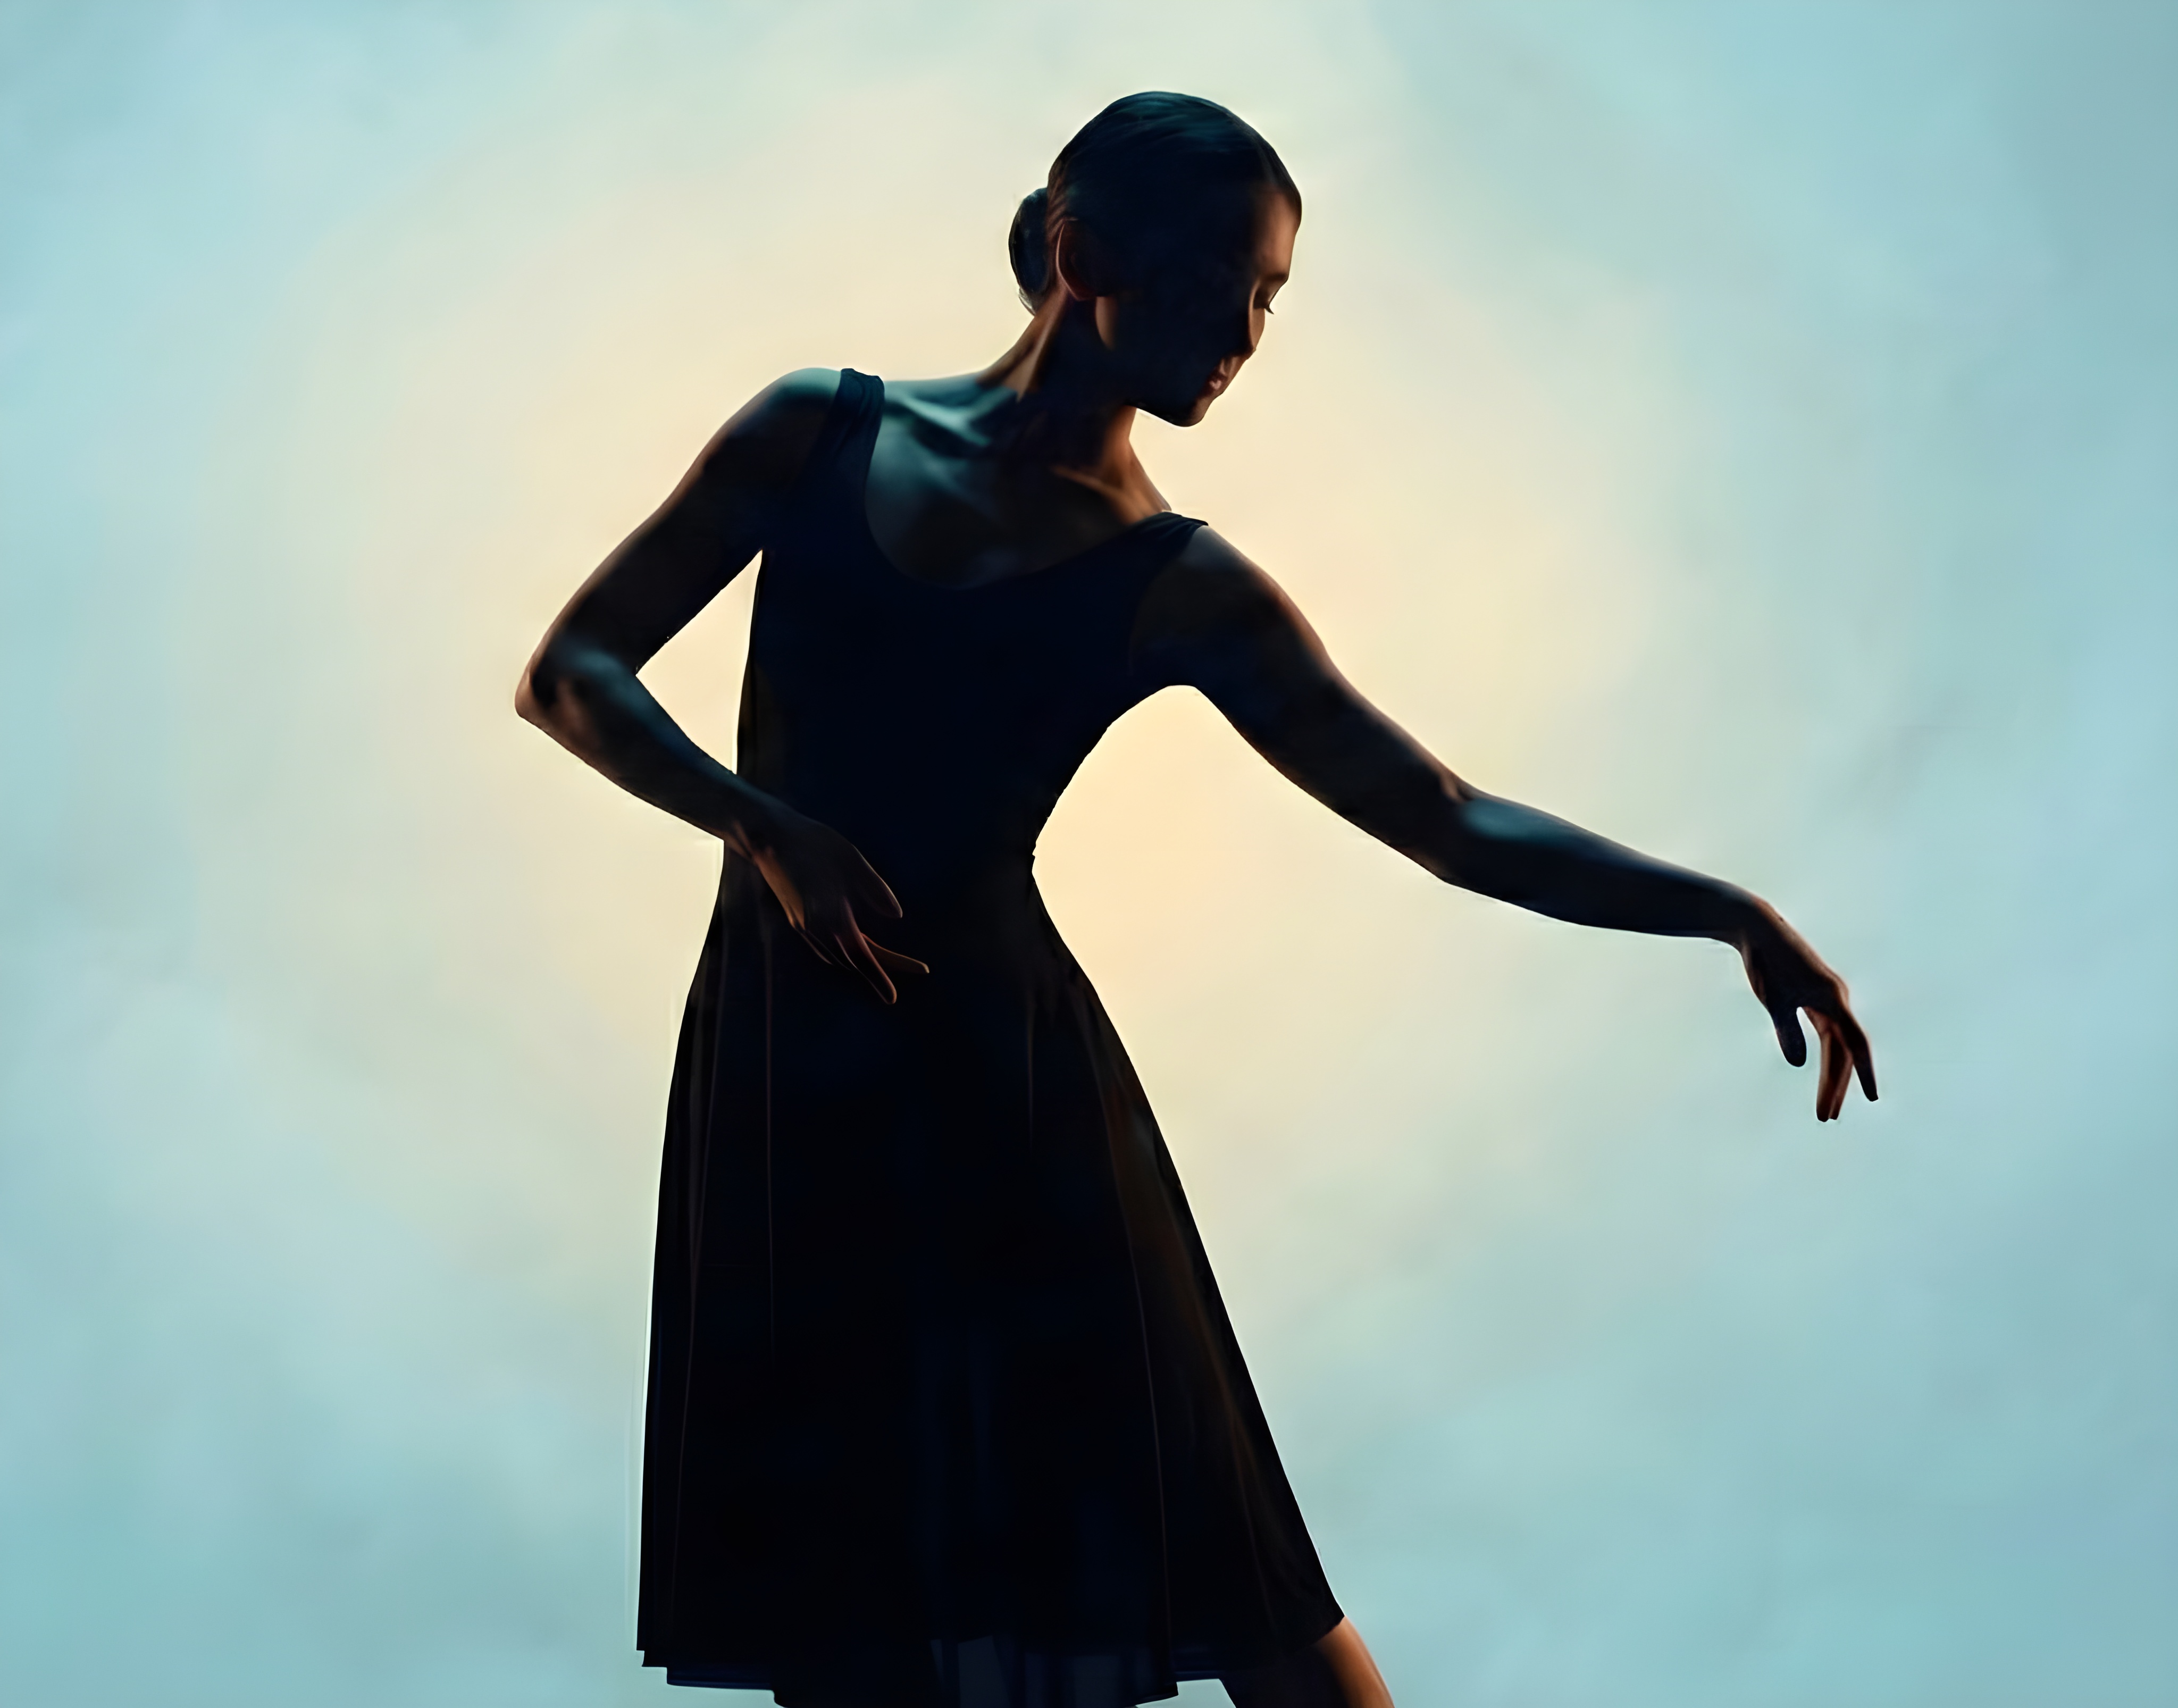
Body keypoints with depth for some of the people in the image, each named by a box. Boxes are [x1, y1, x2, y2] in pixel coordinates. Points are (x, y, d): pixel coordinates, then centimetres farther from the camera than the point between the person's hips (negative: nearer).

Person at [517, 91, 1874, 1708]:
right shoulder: (820, 428, 3)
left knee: (1200, 1568, -1)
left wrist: (1724, 909, -15)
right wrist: (768, 828, -13)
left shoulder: (1181, 586, -1)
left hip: (1012, 1078, -1)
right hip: (780, 1070, 2)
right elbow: (569, 673, 3)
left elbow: (1453, 822, -4)